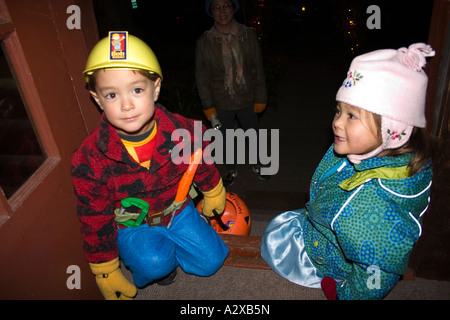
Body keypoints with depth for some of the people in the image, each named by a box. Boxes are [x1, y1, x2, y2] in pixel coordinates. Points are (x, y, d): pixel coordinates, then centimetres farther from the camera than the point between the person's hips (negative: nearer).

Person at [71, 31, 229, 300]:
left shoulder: (182, 131, -24)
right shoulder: (89, 161, -28)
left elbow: (203, 166, -1)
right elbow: (95, 219, -14)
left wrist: (213, 196, 17)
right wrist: (107, 274, -5)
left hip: (177, 210, 3)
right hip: (129, 225, -2)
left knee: (211, 261, 0)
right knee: (155, 263, -28)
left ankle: (165, 246, 26)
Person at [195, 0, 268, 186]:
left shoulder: (248, 35, -8)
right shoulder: (204, 42, -10)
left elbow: (258, 70, -2)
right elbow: (201, 77, -4)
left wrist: (260, 98, -2)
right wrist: (208, 106, -5)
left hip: (247, 100, 1)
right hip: (221, 103, 0)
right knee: (225, 138, 17)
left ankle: (257, 164, 46)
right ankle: (231, 170, 43)